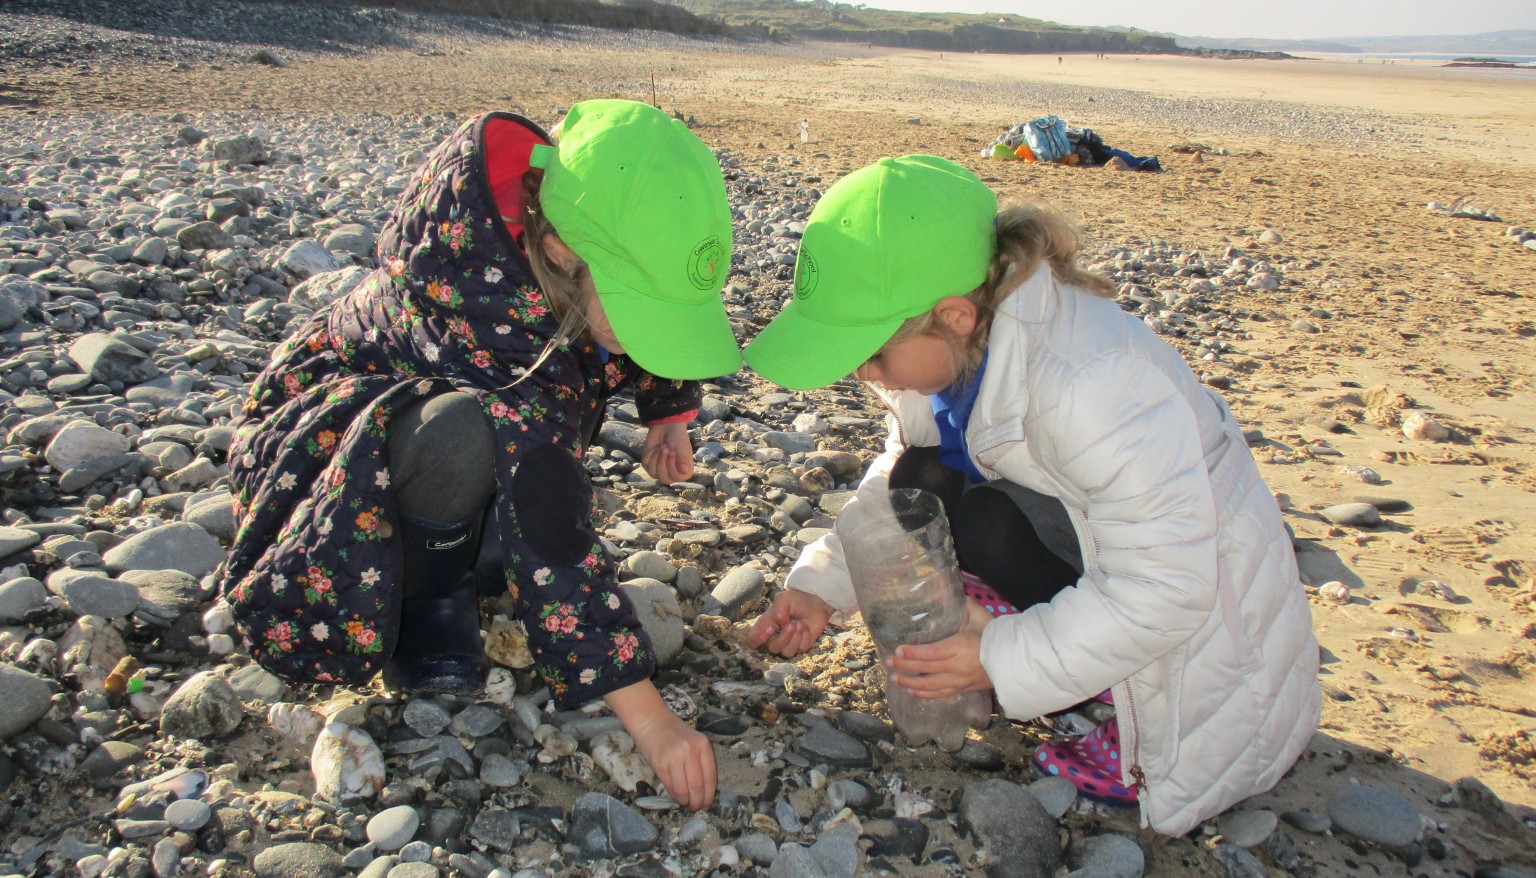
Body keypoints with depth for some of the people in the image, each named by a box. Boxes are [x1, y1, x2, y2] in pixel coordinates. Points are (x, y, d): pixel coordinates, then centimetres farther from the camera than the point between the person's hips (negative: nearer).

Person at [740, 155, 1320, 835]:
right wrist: (822, 584, -11)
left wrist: (1005, 662, -31)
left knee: (991, 524, -29)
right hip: (1096, 552, 8)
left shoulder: (1091, 382, -36)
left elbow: (1167, 583, -34)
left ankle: (1148, 717, -9)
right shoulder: (957, 346, -11)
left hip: (1200, 603, -7)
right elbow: (894, 481, 3)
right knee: (921, 484, -11)